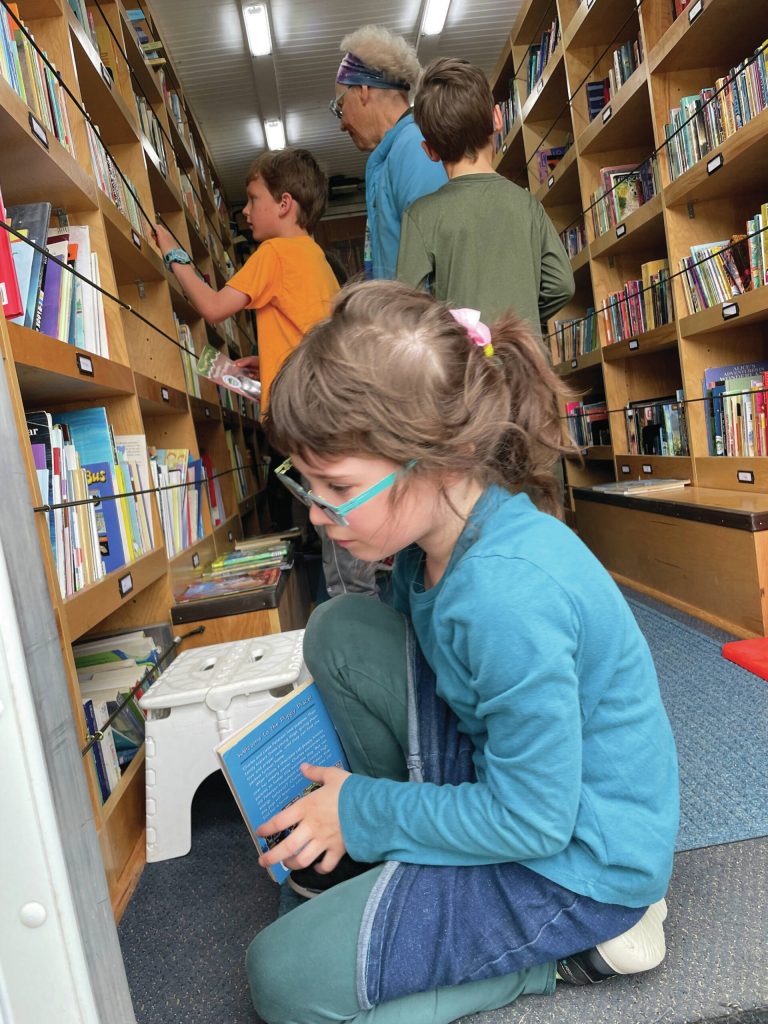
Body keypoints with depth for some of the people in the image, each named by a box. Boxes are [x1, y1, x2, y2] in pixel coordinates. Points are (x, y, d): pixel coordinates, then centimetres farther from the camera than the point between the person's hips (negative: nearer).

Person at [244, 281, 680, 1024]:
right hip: (513, 764, 8)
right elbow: (429, 645, 10)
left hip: (575, 856, -7)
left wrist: (367, 814, -12)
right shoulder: (440, 526, -9)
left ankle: (573, 946, 2)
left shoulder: (509, 597, -36)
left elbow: (533, 821, -25)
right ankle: (399, 861, 10)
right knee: (338, 631, -3)